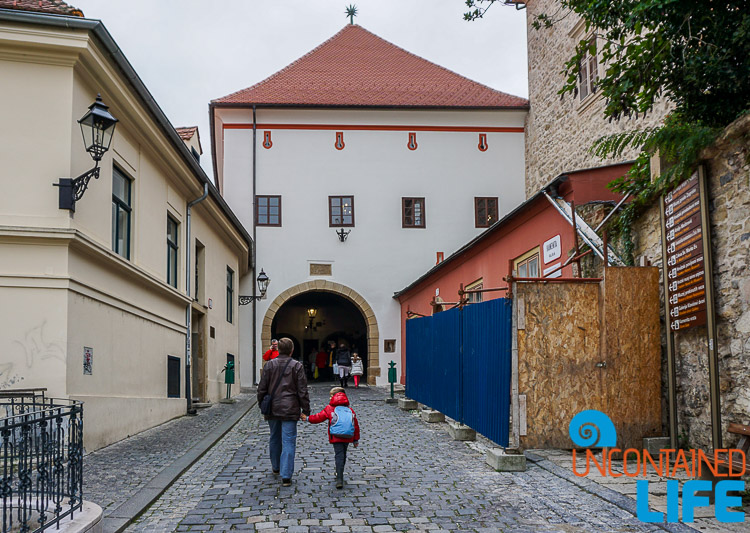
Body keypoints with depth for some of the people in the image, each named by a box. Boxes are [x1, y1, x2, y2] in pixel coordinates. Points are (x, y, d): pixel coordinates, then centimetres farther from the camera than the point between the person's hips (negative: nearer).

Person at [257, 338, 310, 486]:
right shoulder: (297, 366, -5)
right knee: (288, 442, -3)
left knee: (274, 439, 20)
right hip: (290, 410, -3)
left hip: (272, 409, 3)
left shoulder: (269, 365, 2)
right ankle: (286, 476, -9)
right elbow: (302, 391, -5)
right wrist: (305, 410, 1)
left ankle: (276, 468, 37)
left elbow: (262, 388, 4)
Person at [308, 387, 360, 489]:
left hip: (336, 438, -4)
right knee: (343, 456, 22)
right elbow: (356, 425, 15)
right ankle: (339, 474, 38)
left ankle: (339, 480, -18)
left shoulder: (329, 408, 2)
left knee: (339, 457, -7)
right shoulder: (350, 410, 14)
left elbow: (319, 417, 4)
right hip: (347, 438, 4)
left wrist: (308, 418, 20)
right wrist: (356, 439, 21)